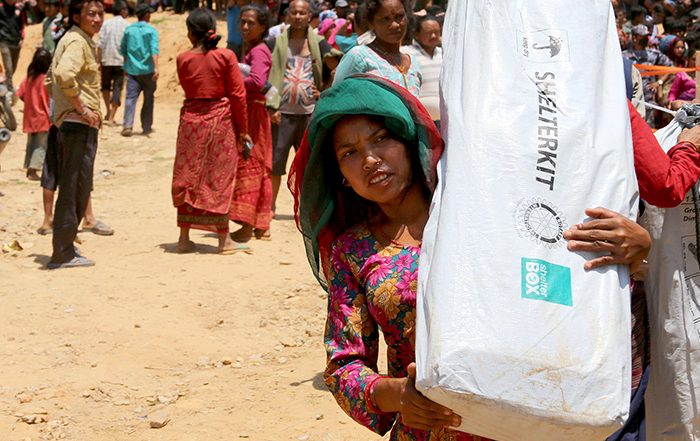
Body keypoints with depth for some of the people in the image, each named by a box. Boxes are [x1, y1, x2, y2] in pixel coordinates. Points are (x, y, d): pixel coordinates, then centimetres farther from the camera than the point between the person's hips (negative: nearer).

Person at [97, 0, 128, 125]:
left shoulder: (106, 24, 3)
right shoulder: (126, 25, -2)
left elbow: (100, 44, -1)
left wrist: (99, 61, 3)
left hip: (106, 60, 2)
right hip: (120, 60, -2)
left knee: (106, 86, 22)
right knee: (117, 89, 1)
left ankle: (108, 111, 18)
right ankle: (111, 118, -3)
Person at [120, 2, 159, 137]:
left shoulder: (128, 30, 7)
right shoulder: (151, 30, -4)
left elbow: (123, 50, 14)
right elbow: (154, 50, -17)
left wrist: (126, 66, 26)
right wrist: (156, 68, -26)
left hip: (132, 70, 2)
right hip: (148, 70, -2)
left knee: (131, 98, -3)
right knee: (148, 99, 11)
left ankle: (128, 126, -18)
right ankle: (146, 127, 18)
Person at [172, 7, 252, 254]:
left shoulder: (183, 60, -2)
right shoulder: (226, 56, -8)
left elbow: (187, 89, 11)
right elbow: (237, 95, -8)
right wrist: (243, 130, -2)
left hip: (191, 120, 2)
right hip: (221, 121, -2)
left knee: (188, 178, 10)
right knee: (219, 179, 4)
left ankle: (184, 238, 13)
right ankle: (224, 240, 9)